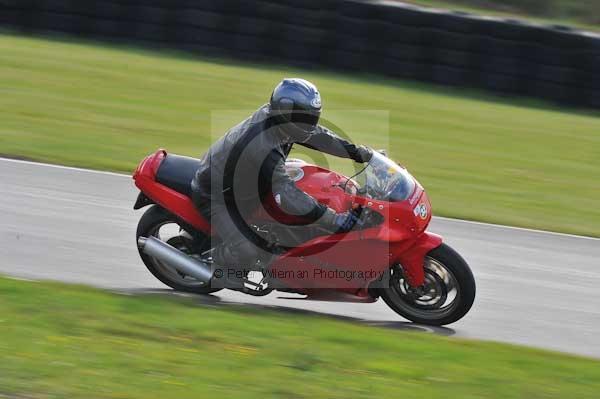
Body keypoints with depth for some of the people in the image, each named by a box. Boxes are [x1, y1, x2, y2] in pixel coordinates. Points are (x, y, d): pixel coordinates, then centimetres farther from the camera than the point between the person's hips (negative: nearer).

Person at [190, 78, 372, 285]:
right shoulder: (264, 149, -40)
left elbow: (314, 134, 2)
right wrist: (335, 221, -48)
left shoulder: (272, 114, -13)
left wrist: (356, 152, 1)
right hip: (213, 196, -10)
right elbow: (287, 195, -45)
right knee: (246, 253, -23)